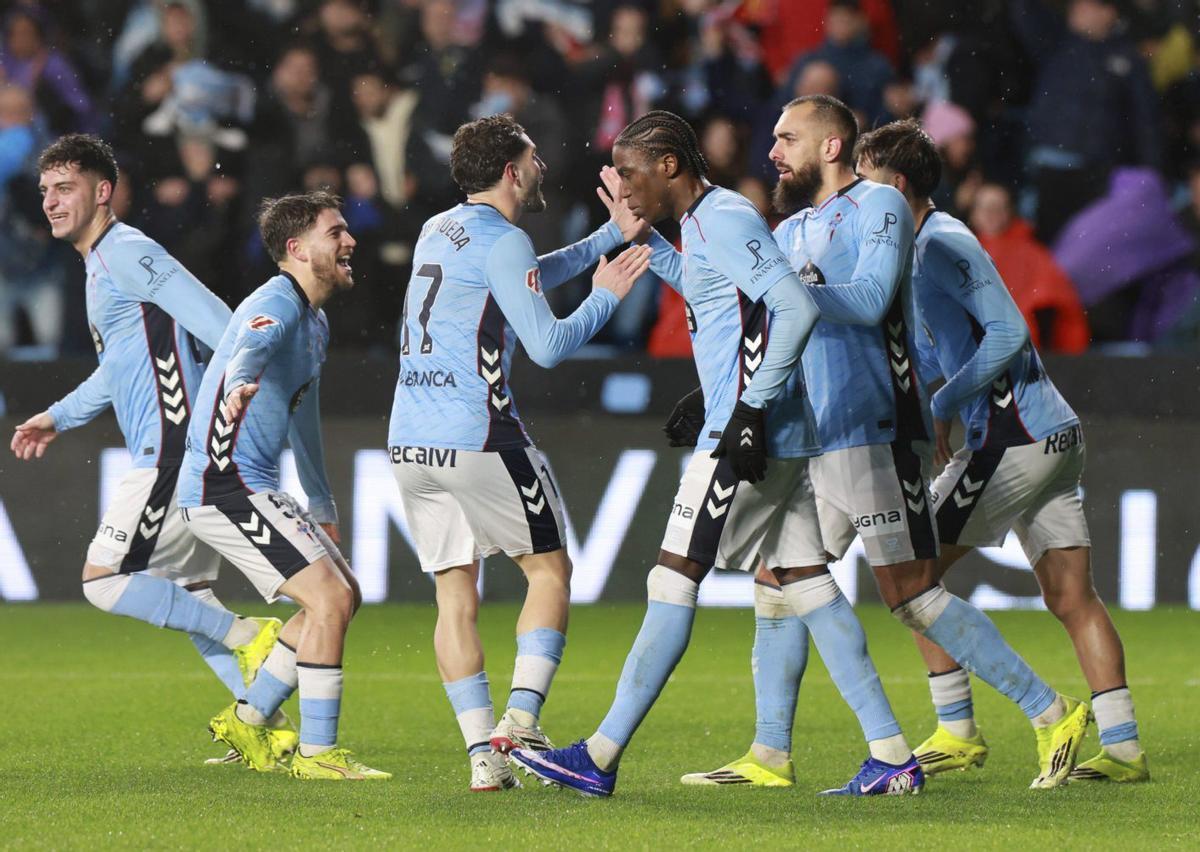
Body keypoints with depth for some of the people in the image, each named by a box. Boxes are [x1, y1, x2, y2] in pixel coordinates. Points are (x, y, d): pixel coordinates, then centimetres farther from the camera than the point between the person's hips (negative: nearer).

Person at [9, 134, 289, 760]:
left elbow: (208, 315, -23)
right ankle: (272, 730, 9)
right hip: (172, 456, 10)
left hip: (173, 452, -10)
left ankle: (249, 637, -9)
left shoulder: (126, 253, -10)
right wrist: (60, 417, 34)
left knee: (104, 580, -10)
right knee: (186, 598, 12)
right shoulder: (101, 263, 21)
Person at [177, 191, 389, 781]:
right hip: (225, 486, -11)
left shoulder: (315, 322, 18)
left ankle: (247, 719, 19)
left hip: (255, 487, 11)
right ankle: (316, 753, -9)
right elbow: (251, 348, -39)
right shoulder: (277, 304, -14)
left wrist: (322, 505, 40)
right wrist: (239, 385, -62)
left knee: (343, 595, 14)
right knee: (330, 599, -16)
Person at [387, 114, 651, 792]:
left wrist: (612, 235, 32)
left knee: (456, 593, 6)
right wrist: (607, 297, 3)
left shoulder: (438, 230, 18)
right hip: (477, 440, -7)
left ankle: (483, 752, -1)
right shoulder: (502, 240, -8)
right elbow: (548, 344, -12)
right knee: (550, 570, 6)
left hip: (409, 442, 7)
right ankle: (522, 718, -8)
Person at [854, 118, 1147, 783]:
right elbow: (934, 353, 30)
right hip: (1053, 434, 10)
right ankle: (1123, 747, 1)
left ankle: (958, 733, 0)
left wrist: (941, 408, -15)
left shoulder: (941, 244, -11)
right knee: (1070, 597, 6)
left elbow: (1007, 331, -20)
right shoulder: (925, 244, 20)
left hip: (1016, 438, -10)